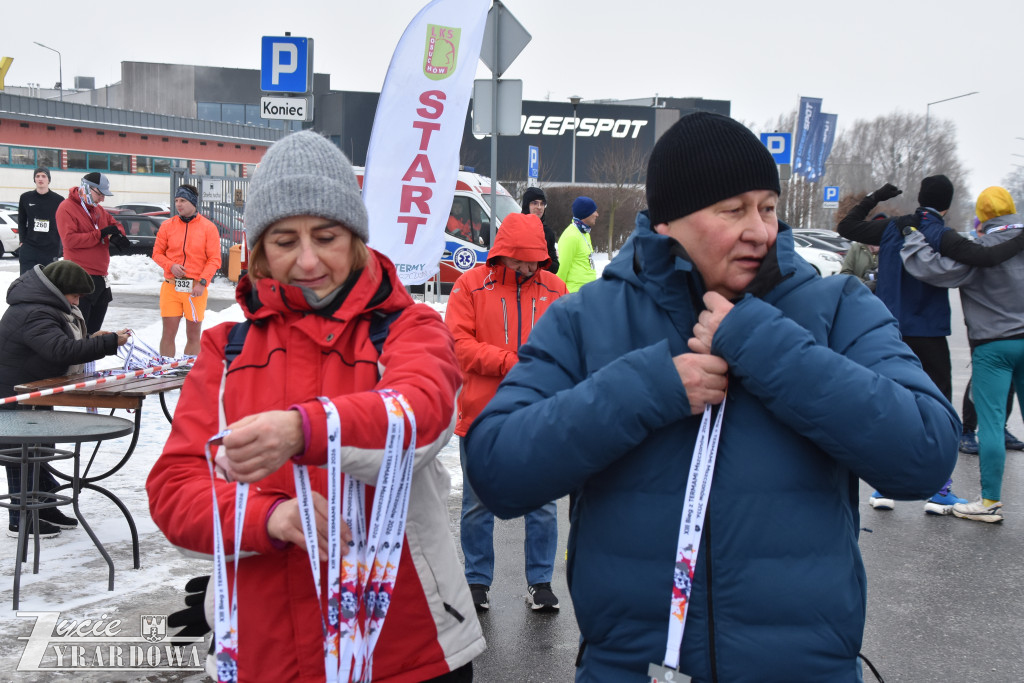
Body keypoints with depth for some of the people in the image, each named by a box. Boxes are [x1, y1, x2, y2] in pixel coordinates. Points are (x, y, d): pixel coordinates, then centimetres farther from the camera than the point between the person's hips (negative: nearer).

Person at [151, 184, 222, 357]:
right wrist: (171, 266, -8)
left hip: (196, 288, -1)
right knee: (169, 333, 2)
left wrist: (202, 282, -12)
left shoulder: (208, 227, 0)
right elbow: (157, 253, 12)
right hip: (171, 287, 1)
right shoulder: (167, 226, 7)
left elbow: (214, 259, -2)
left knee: (194, 335, 6)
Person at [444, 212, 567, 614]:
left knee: (543, 504, 8)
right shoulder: (470, 286, -1)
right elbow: (459, 343, -9)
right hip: (481, 415, -1)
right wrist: (512, 362, -17)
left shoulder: (553, 288, 7)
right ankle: (477, 581, 24)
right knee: (478, 504, 10)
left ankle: (540, 581, 22)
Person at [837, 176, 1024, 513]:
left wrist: (875, 198, 20)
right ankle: (939, 492, 4)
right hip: (928, 335, -4)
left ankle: (884, 487, 11)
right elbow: (984, 256, -24)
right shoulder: (942, 236, -10)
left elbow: (846, 227, 12)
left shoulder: (892, 228, 1)